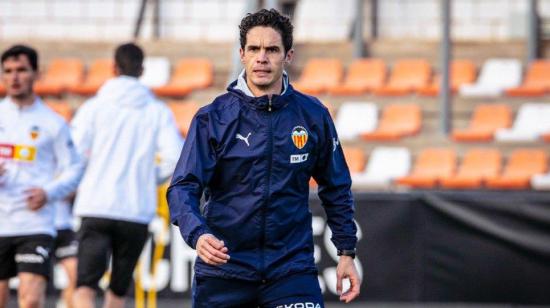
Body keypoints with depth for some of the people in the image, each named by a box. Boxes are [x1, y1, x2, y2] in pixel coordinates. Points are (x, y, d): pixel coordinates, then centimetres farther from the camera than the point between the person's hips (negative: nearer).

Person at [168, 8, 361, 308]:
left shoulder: (313, 116, 2)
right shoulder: (213, 117, -4)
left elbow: (336, 189, 14)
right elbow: (183, 188, -10)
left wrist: (346, 252, 11)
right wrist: (197, 234, -30)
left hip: (292, 268, 0)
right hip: (223, 269, 0)